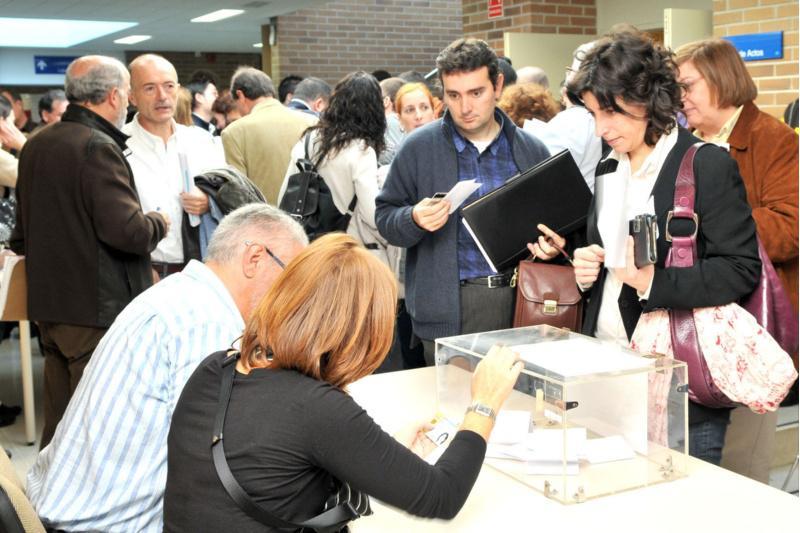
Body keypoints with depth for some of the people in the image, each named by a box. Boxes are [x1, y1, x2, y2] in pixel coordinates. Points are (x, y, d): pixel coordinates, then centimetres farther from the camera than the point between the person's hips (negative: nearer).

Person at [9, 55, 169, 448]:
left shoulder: (36, 145, 11)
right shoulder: (99, 148, -17)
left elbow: (23, 231, 20)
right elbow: (126, 231, -24)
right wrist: (159, 223, -5)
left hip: (48, 303, 9)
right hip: (98, 310, -9)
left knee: (58, 418, 18)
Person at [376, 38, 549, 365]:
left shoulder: (532, 151, 8)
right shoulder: (419, 147, 0)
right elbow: (384, 217, 4)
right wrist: (414, 219, -16)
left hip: (520, 301, 2)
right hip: (449, 307, -2)